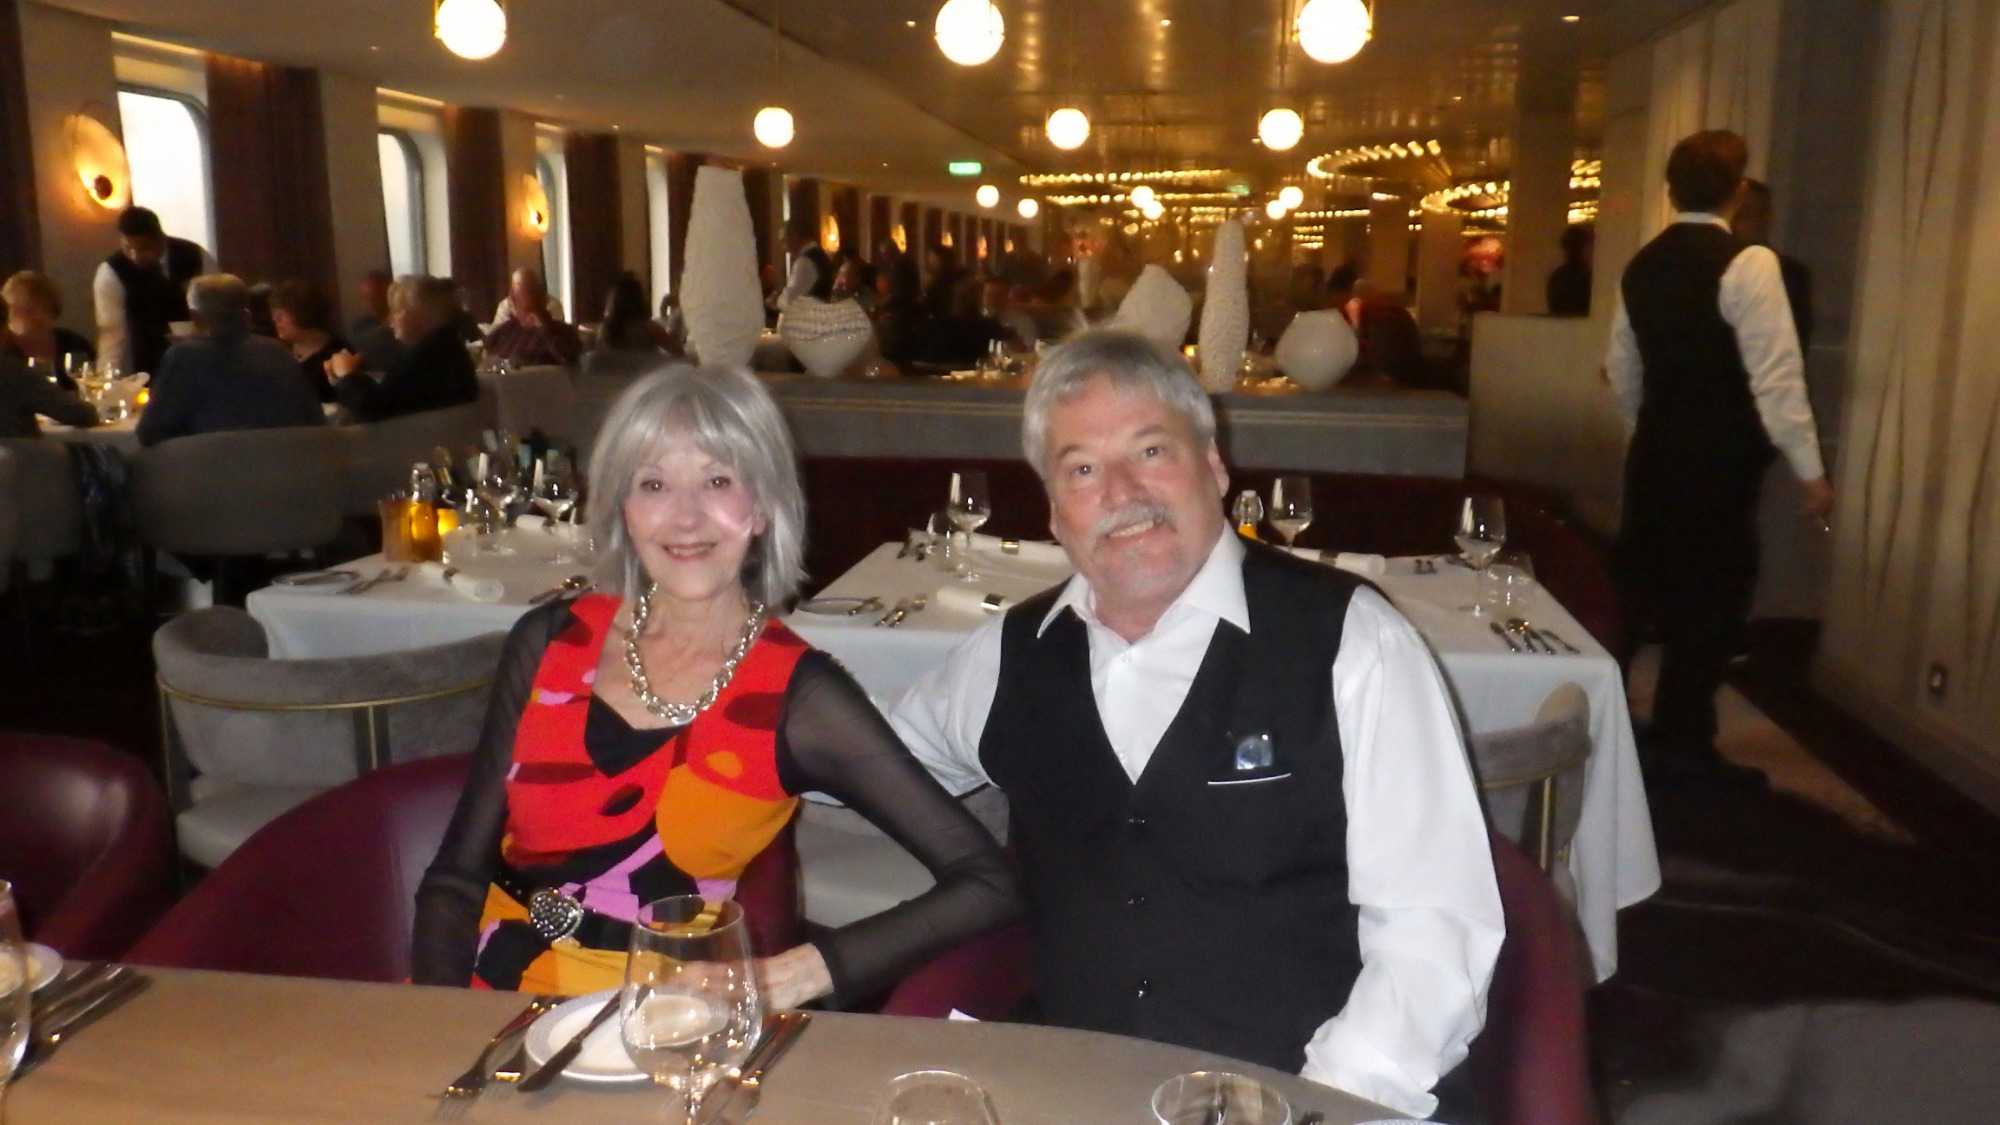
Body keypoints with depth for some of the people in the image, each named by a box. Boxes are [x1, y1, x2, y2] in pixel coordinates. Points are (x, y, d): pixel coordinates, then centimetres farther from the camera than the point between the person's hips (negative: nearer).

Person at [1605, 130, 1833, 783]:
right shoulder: (1747, 263, -13)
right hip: (1720, 463, -6)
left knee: (1647, 585, 16)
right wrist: (1810, 469, -12)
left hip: (1655, 456, 7)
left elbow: (1622, 372, 16)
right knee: (1712, 597, 3)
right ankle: (1681, 745, 11)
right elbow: (1776, 377, -17)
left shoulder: (1642, 265, 8)